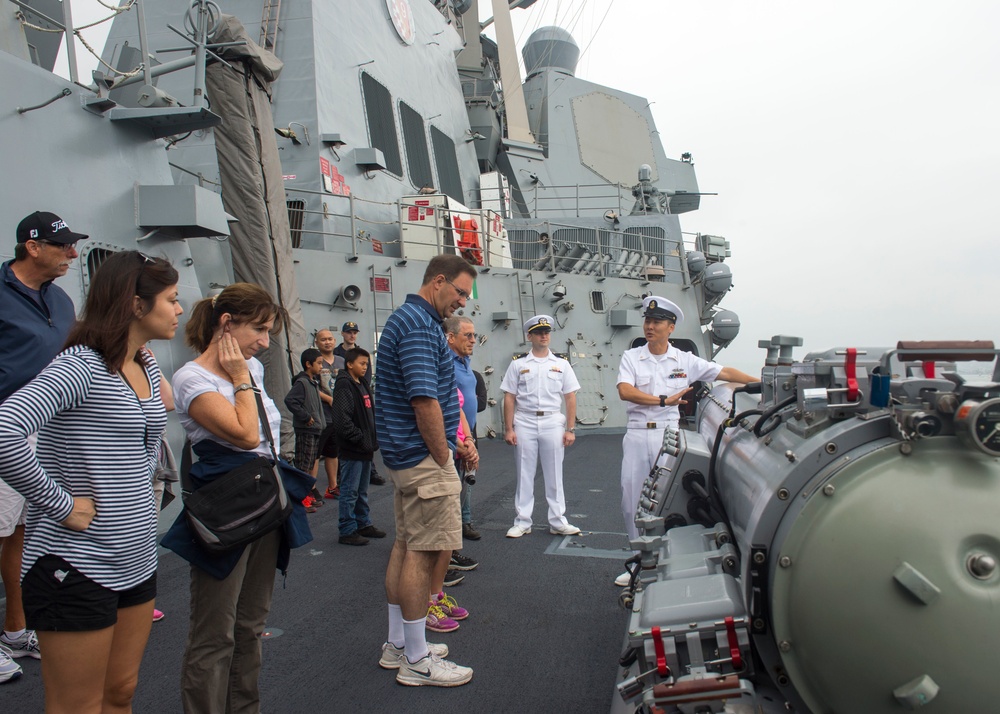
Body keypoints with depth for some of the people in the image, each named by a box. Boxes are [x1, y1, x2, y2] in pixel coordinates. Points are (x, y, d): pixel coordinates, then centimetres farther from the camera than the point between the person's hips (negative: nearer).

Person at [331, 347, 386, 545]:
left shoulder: (362, 384, 15)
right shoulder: (344, 385, -14)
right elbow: (342, 419, -22)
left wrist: (372, 440, 11)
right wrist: (360, 439, -18)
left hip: (365, 448, 9)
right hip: (352, 449, -9)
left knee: (362, 491, 18)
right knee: (350, 492, -1)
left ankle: (364, 524, 29)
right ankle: (348, 531, 6)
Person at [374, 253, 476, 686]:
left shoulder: (407, 319, 16)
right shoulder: (419, 325, -17)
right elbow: (425, 401, -24)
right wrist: (443, 459, -14)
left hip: (404, 456, 11)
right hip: (425, 458, -11)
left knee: (406, 545, 15)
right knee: (423, 552, -3)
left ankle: (397, 645, 27)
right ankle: (416, 660, 9)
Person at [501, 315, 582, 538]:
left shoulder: (561, 364, 8)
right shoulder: (518, 364, 5)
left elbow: (570, 398, 5)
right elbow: (509, 398, 2)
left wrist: (570, 429, -2)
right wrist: (509, 429, -4)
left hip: (553, 422, 1)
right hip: (525, 423, -1)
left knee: (554, 474, 6)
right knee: (524, 474, 5)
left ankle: (558, 522, 15)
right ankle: (522, 522, 13)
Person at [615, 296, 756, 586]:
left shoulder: (685, 360, 5)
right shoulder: (631, 357, 1)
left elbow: (724, 372, 7)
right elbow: (625, 391, -15)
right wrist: (664, 400, -22)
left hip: (668, 433, 0)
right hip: (637, 434, 0)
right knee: (632, 500, 4)